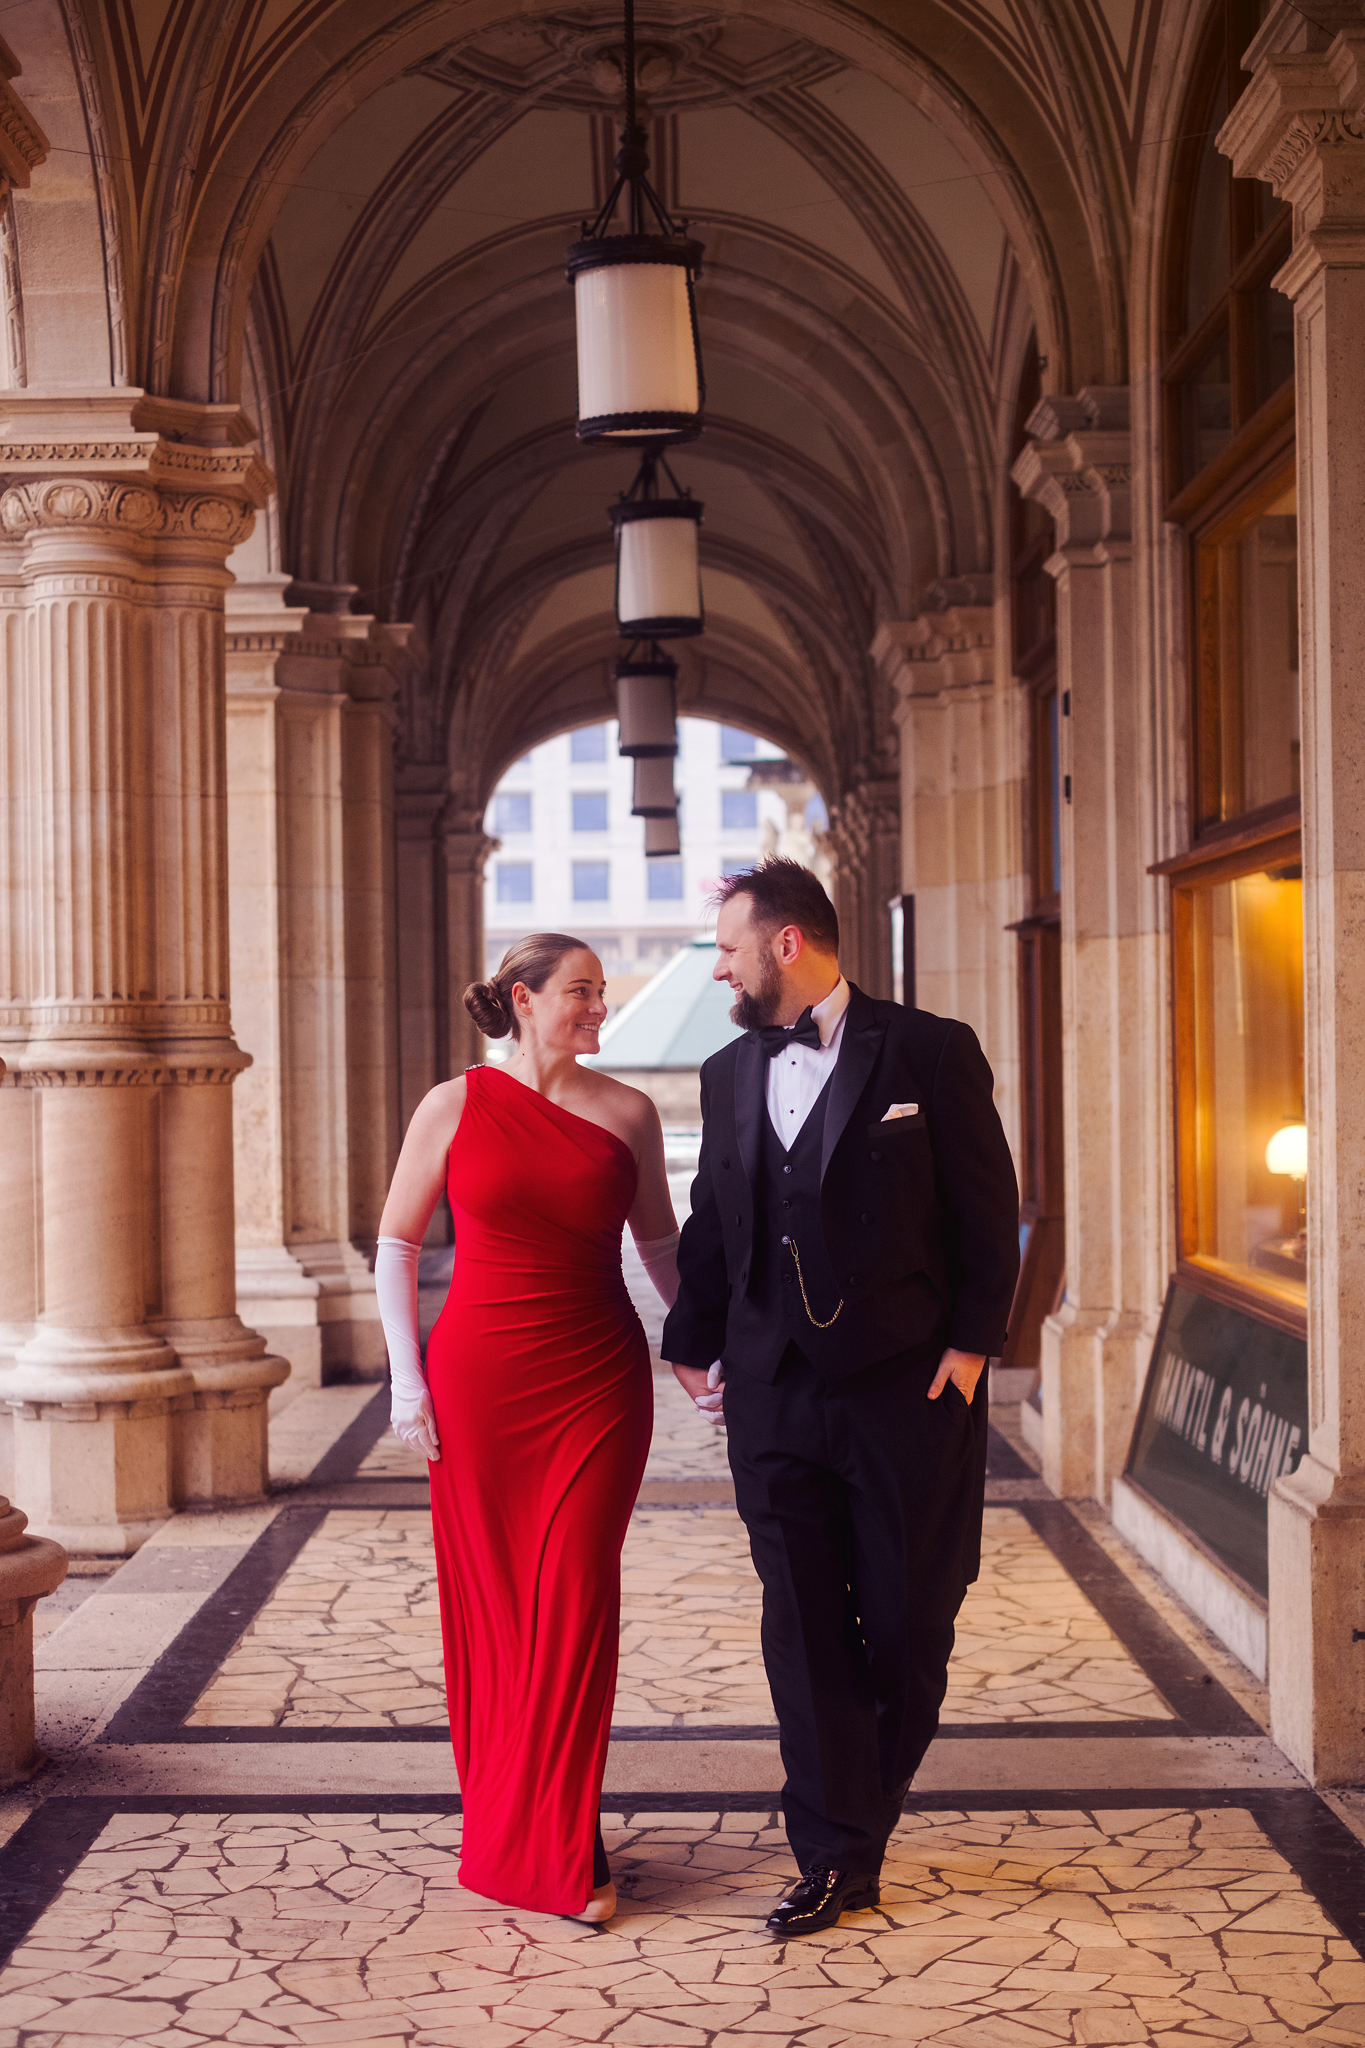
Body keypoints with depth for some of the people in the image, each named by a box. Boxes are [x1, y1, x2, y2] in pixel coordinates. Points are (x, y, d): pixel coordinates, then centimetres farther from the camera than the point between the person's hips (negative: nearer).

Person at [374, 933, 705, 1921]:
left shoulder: (627, 1113, 4)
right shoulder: (455, 1108, 1)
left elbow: (661, 1242, 15)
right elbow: (397, 1241, 6)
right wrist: (407, 1373, -1)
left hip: (598, 1381, 1)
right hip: (479, 1377, -1)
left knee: (576, 1600, -2)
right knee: (491, 1599, 6)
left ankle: (561, 1846, 10)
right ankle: (505, 1821, 22)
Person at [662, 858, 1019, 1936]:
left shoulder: (931, 1051, -4)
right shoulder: (729, 1072, 10)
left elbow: (988, 1212, -3)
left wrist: (972, 1341, -8)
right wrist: (692, 1342, 11)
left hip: (907, 1389, -4)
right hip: (775, 1393, 4)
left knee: (909, 1621, 5)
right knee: (803, 1626, 4)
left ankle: (863, 1816, 28)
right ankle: (837, 1859, 13)